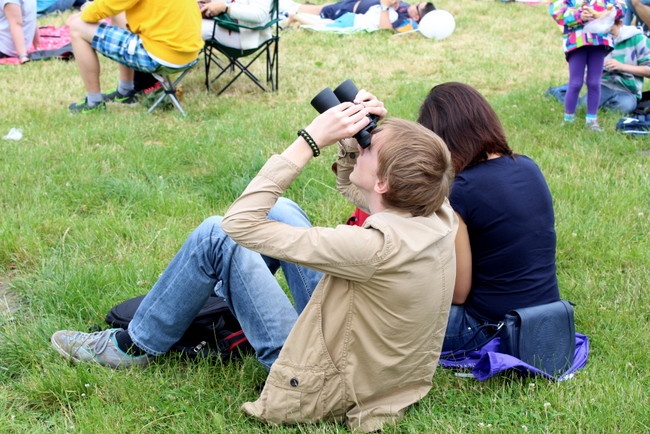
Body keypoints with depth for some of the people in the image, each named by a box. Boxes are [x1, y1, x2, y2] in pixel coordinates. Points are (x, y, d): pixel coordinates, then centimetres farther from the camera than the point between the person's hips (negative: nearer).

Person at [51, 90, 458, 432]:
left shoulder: (377, 247, -36)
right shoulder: (436, 212, -14)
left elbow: (240, 221, -29)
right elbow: (354, 184, 8)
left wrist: (311, 140, -28)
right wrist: (363, 130, -11)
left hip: (328, 390, -7)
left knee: (216, 236, -6)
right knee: (279, 210, 10)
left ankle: (136, 346, 14)